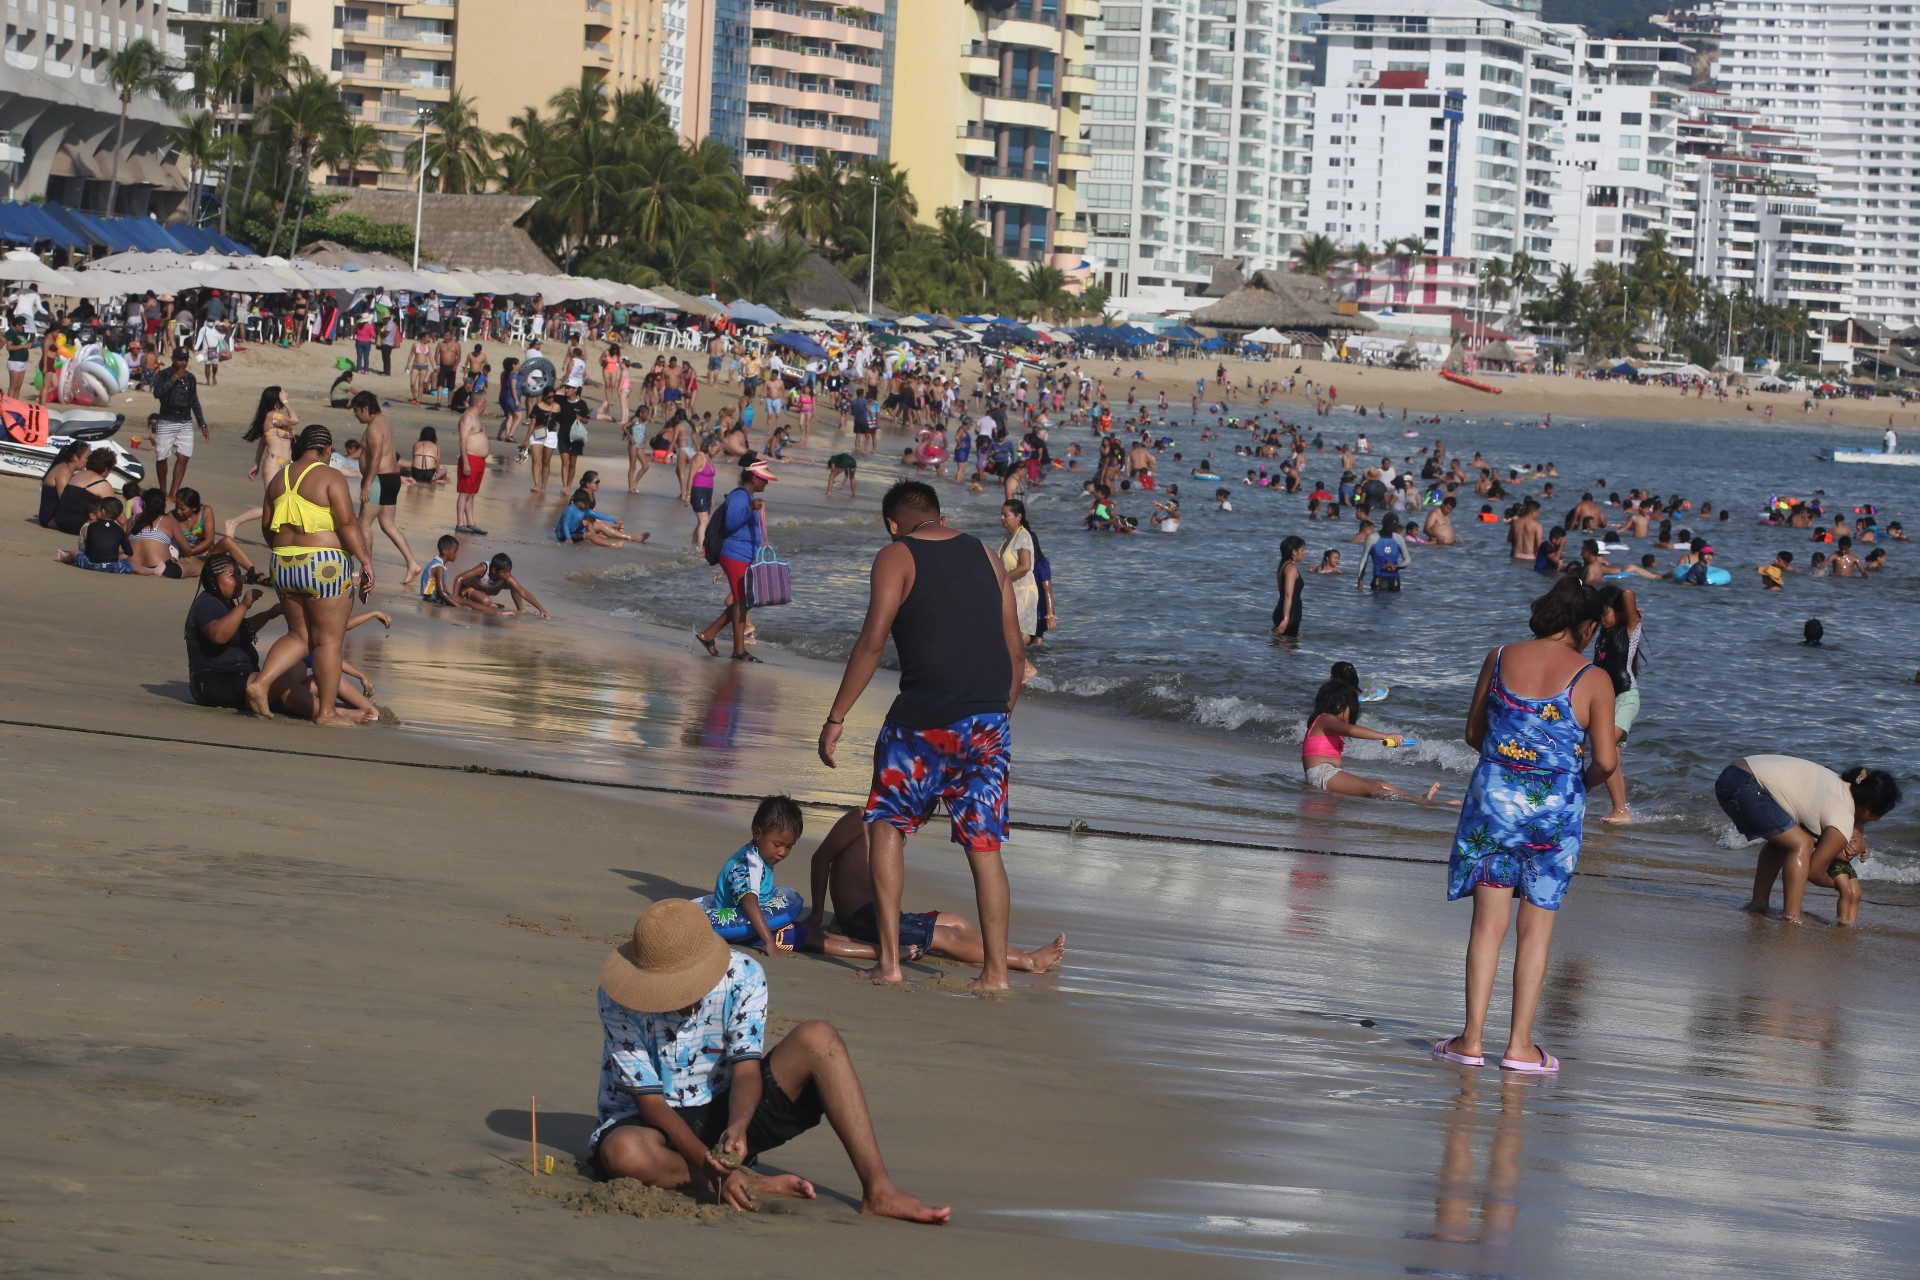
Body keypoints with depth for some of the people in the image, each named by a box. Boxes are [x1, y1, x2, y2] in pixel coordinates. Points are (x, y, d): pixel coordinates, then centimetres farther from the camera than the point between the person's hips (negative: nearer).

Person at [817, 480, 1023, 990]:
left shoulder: (896, 557, -1)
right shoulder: (985, 555, 14)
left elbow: (872, 641, -10)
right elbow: (1015, 648, 13)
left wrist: (835, 718, -7)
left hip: (924, 718, -4)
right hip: (989, 719, 4)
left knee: (889, 824, 12)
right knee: (984, 843, 9)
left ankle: (889, 959, 7)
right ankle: (995, 969, 7)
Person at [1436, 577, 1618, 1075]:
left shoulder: (1500, 659, 1)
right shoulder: (1592, 679, -7)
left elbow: (1473, 734, 8)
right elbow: (1606, 760, -8)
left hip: (1494, 797, 2)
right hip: (1556, 810, -2)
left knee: (1488, 921, 7)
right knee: (1536, 927, 7)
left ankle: (1472, 1038, 5)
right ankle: (1520, 1046, 10)